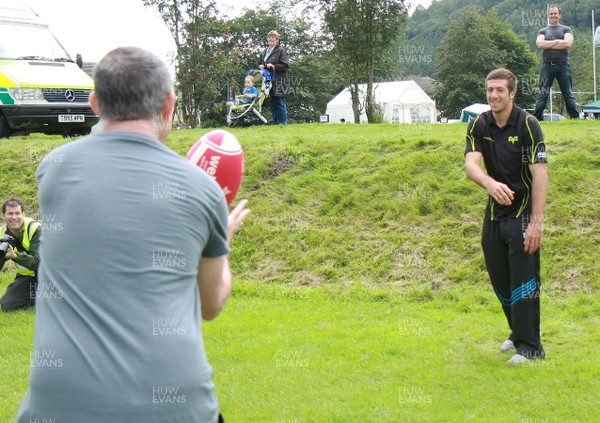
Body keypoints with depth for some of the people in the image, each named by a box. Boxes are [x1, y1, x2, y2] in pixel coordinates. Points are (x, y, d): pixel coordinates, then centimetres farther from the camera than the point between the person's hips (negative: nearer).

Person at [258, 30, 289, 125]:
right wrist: (261, 66, 5)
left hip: (279, 83, -7)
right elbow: (260, 64, 27)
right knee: (273, 105, 9)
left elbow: (285, 66, -9)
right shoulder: (264, 52, 19)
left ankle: (282, 123, -4)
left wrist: (273, 66, -16)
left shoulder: (281, 51, -2)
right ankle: (275, 123, 14)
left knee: (280, 104, -7)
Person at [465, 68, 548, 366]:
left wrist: (536, 222, -24)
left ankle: (530, 347, 1)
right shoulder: (479, 126, 0)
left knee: (524, 282, -7)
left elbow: (540, 174, -17)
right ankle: (519, 333, 33)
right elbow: (470, 164, -15)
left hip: (522, 211, -5)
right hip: (495, 211, 5)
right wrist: (491, 184, -38)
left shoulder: (527, 125, -13)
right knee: (500, 282, 12)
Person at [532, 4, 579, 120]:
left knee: (568, 94, 1)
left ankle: (575, 118, 2)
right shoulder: (543, 31, 16)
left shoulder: (566, 29, 11)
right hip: (547, 66, 1)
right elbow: (540, 44, -4)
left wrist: (548, 45, -6)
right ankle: (537, 118, -2)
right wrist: (557, 41, -6)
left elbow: (568, 43, -8)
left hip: (563, 65, -1)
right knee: (542, 94, -2)